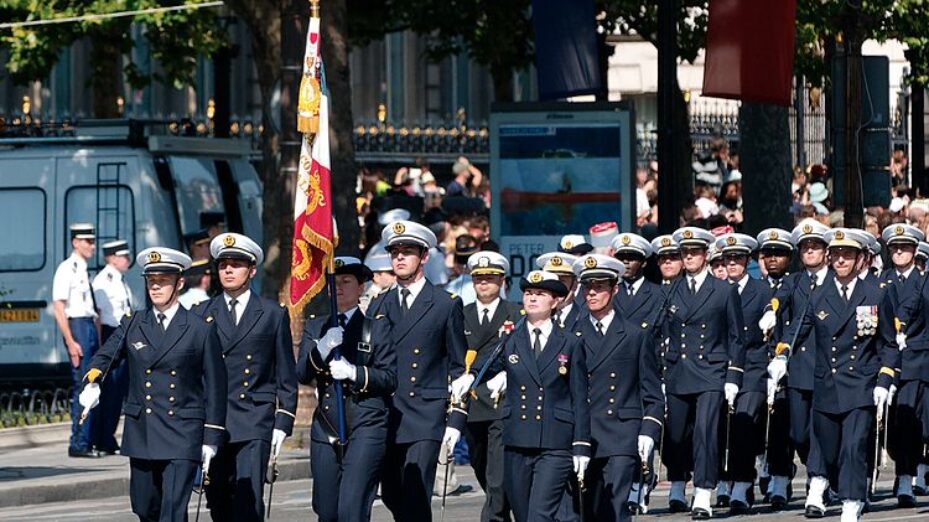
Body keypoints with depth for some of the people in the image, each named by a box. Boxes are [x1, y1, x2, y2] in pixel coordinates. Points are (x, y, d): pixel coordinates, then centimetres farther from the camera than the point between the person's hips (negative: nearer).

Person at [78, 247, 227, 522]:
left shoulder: (201, 329, 0)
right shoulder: (132, 325, 10)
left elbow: (214, 388, 2)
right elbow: (105, 356, 8)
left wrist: (211, 440, -1)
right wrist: (92, 382, -16)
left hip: (182, 437, -4)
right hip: (140, 434, 4)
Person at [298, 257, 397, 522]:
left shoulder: (377, 326, 4)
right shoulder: (315, 326, 14)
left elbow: (390, 378, -1)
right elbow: (302, 375, 2)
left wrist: (355, 372, -17)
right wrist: (321, 350, -17)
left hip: (366, 429, -4)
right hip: (326, 428, 4)